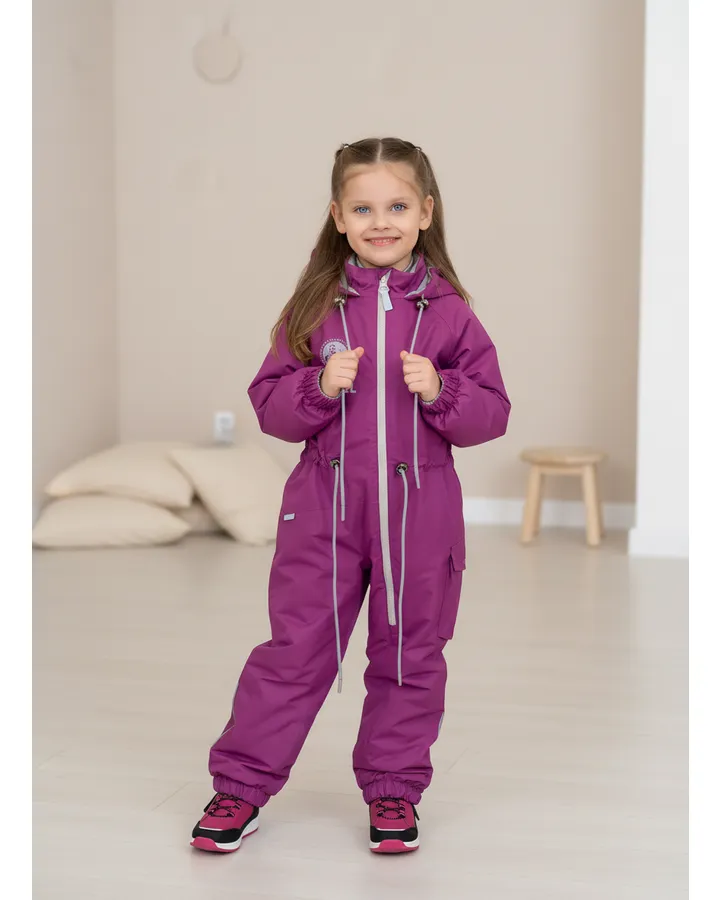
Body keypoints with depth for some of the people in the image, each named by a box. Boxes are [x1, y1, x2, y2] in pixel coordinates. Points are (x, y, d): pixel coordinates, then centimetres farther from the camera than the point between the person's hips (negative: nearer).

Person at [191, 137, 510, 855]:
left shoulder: (449, 312, 0)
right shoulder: (315, 306, 2)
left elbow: (491, 413, 1)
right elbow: (270, 405, 3)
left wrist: (439, 391, -16)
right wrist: (320, 387, -15)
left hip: (420, 509, 1)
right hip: (326, 505, 0)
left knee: (409, 654, 11)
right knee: (295, 648, 4)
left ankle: (394, 787, 27)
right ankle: (241, 785, 16)